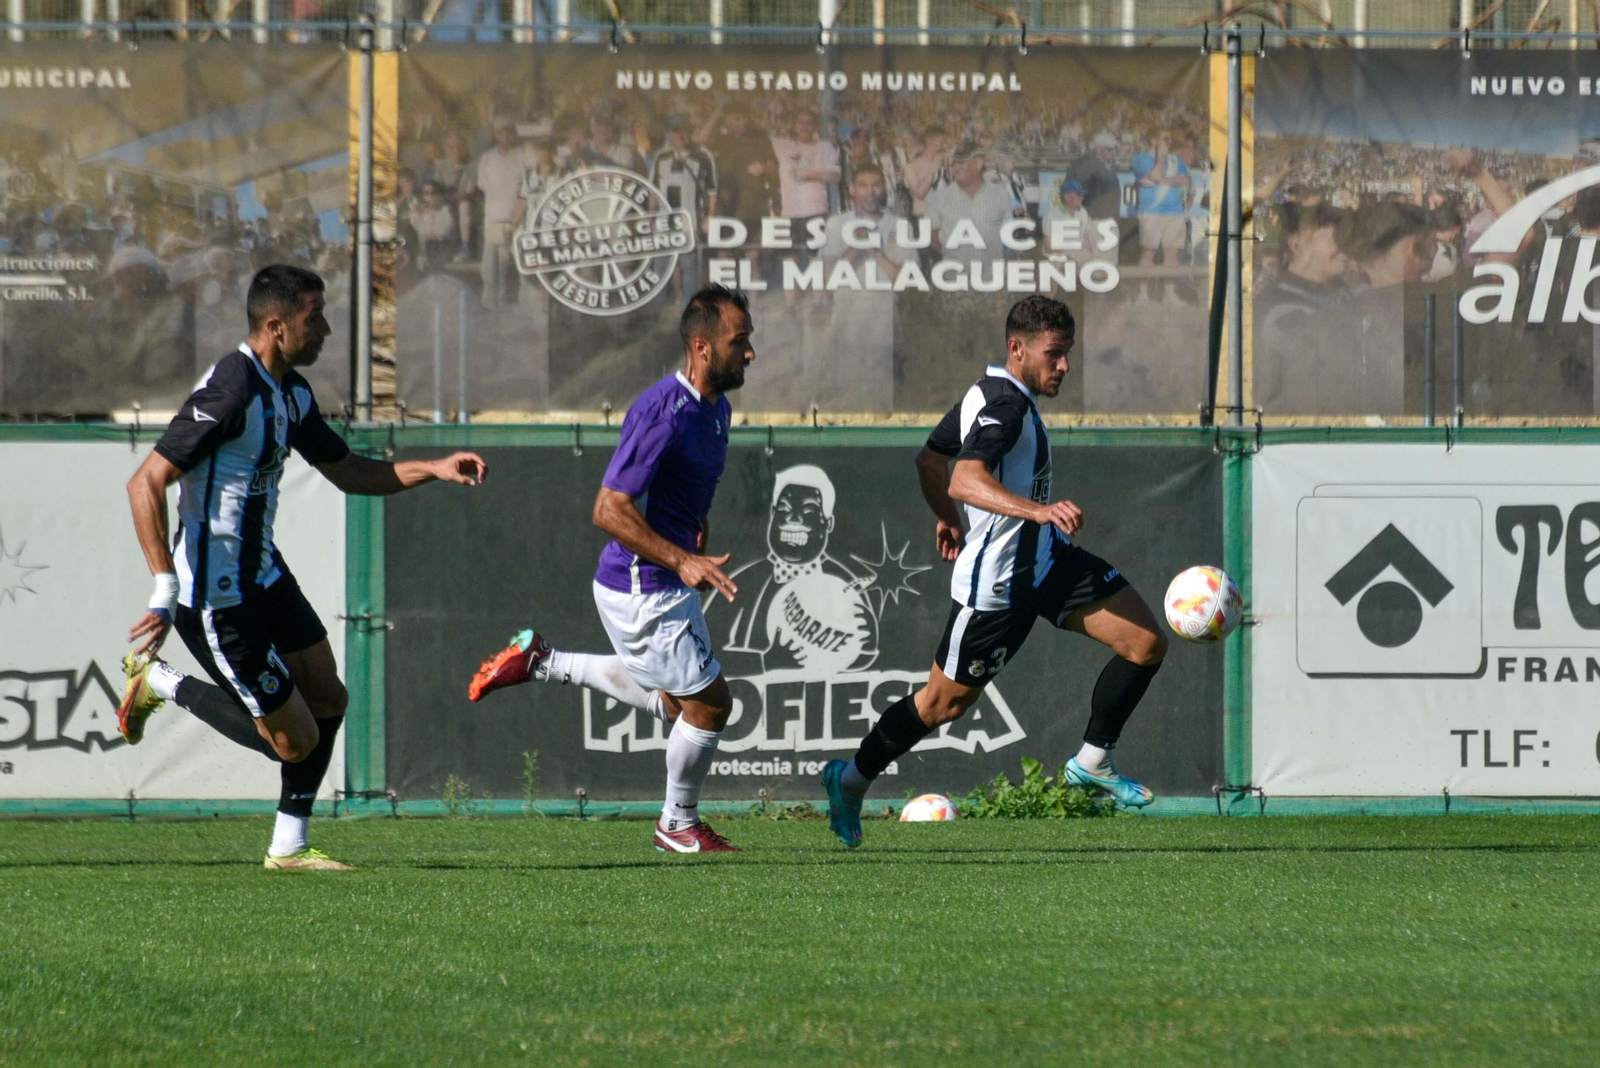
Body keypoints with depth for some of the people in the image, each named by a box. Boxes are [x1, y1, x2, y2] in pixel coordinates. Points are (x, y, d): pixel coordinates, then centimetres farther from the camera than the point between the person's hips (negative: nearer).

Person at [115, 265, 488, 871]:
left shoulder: (290, 393, 7)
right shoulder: (230, 393, -24)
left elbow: (348, 472, 22)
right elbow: (145, 484, -27)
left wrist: (433, 470, 8)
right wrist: (166, 589, -32)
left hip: (263, 576, 10)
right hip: (217, 600, -10)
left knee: (327, 699, 15)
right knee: (296, 741, -3)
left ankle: (288, 846, 25)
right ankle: (157, 683, 10)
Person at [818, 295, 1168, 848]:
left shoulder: (989, 394, 9)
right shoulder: (1005, 404, -22)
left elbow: (929, 459, 22)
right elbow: (966, 480, -39)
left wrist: (948, 520, 39)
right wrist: (1038, 510, -51)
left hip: (1047, 559, 10)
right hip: (999, 583, -10)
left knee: (1146, 643, -2)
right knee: (945, 700, 5)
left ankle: (1092, 762, 12)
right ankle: (851, 779, 25)